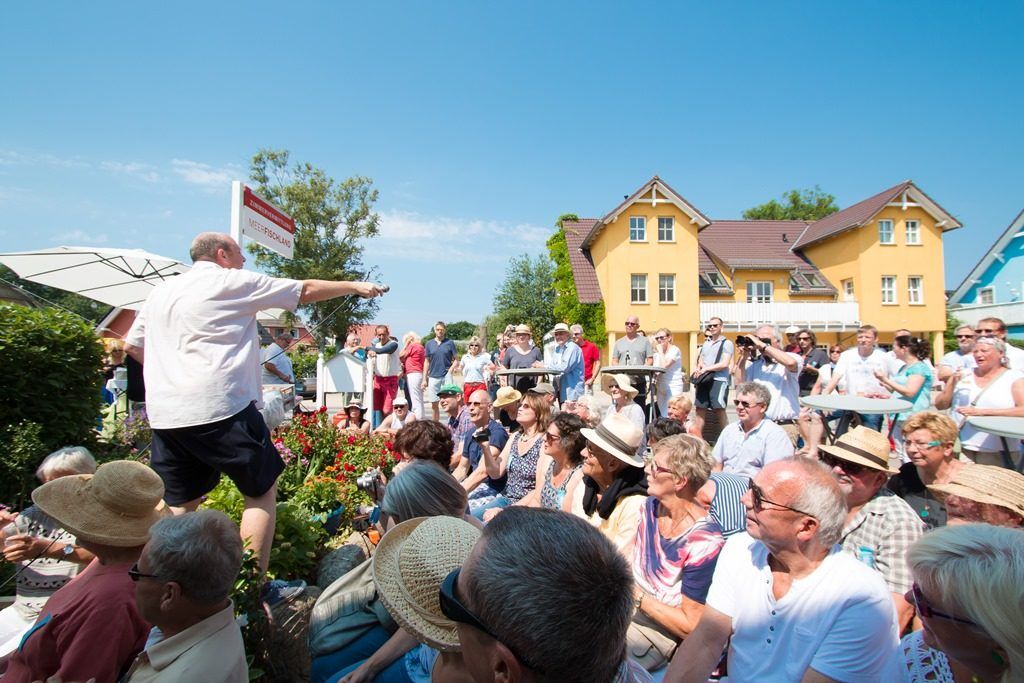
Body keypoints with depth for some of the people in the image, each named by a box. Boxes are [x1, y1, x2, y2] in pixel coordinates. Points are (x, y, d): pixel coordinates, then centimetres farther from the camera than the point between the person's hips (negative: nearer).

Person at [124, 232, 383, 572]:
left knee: (178, 506, 15)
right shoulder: (233, 282, 1)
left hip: (162, 414, 7)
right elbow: (306, 290, 6)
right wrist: (355, 286, 16)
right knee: (263, 489, 5)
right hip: (219, 409, -7)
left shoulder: (160, 291, 19)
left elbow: (132, 345, 25)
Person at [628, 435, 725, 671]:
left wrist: (638, 596, -17)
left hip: (658, 628, -7)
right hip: (627, 603, 7)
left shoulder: (703, 542, -23)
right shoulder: (650, 506, -2)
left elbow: (691, 627, -17)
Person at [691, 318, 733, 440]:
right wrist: (698, 370, 0)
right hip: (704, 381, 6)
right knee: (700, 409, 5)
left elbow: (725, 364, -11)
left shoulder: (726, 343, -1)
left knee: (719, 410, -7)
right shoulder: (706, 344, 20)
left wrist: (706, 369, -12)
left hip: (718, 381, -6)